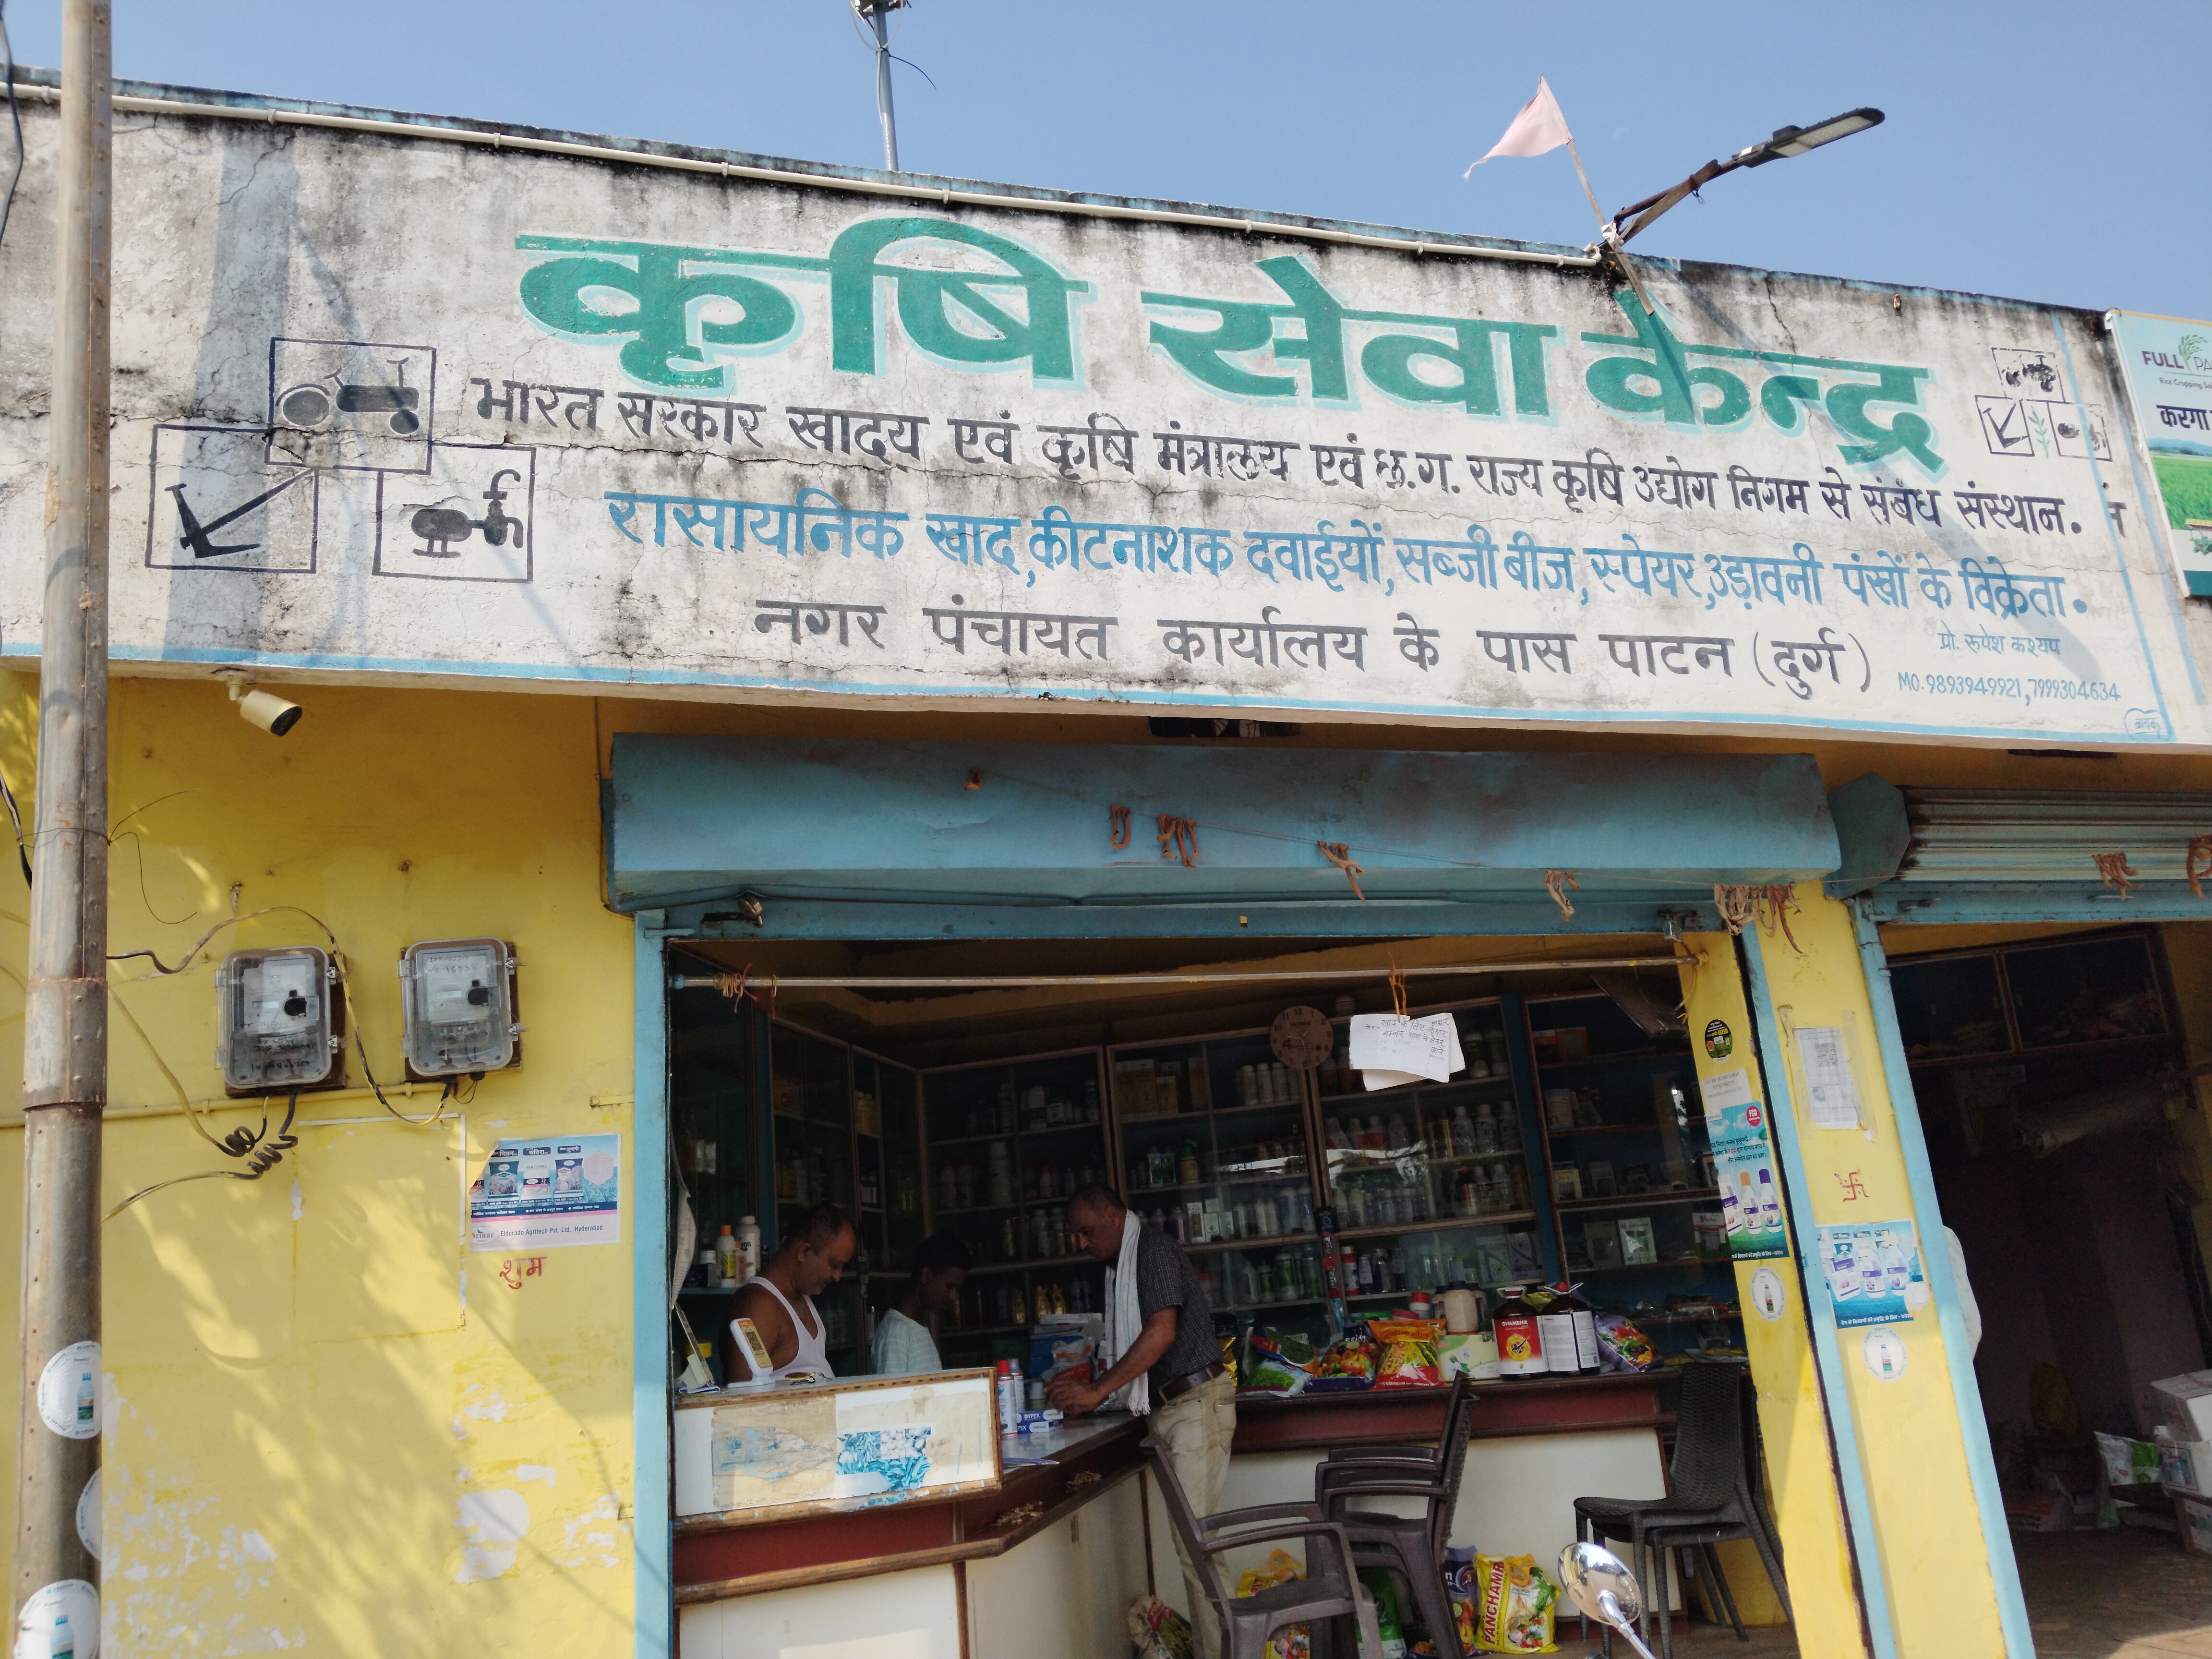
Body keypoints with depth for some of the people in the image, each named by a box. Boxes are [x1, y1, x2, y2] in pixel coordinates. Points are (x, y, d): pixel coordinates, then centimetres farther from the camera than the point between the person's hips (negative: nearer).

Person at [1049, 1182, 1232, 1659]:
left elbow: (1162, 1333, -21)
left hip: (1196, 1401, -9)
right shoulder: (1120, 1267, 17)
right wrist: (1088, 1393, 8)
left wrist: (1098, 1391, -19)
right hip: (1167, 1408, 9)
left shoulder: (1155, 1250, -10)